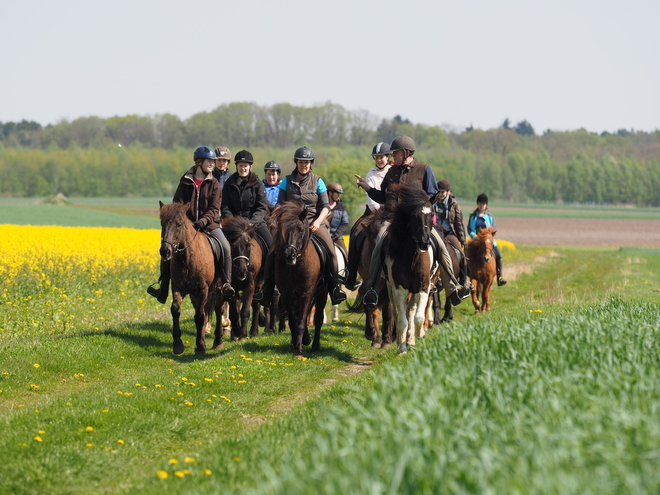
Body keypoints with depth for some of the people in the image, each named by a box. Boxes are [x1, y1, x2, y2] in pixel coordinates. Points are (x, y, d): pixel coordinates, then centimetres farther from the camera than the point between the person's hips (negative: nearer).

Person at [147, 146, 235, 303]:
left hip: (209, 224, -1)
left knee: (225, 248, -26)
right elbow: (177, 204, 6)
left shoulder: (213, 184, 5)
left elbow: (214, 208, -5)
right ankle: (163, 291, -4)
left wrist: (204, 221, -23)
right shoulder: (186, 182, 7)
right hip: (187, 224, 1)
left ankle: (226, 284, -18)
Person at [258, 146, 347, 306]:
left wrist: (318, 222, -15)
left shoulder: (317, 182, 7)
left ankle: (335, 288, -19)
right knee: (272, 253, -18)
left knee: (330, 250, -27)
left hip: (314, 223, -1)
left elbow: (325, 206, 3)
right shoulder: (287, 182, 8)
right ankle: (267, 291, -7)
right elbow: (280, 206, 7)